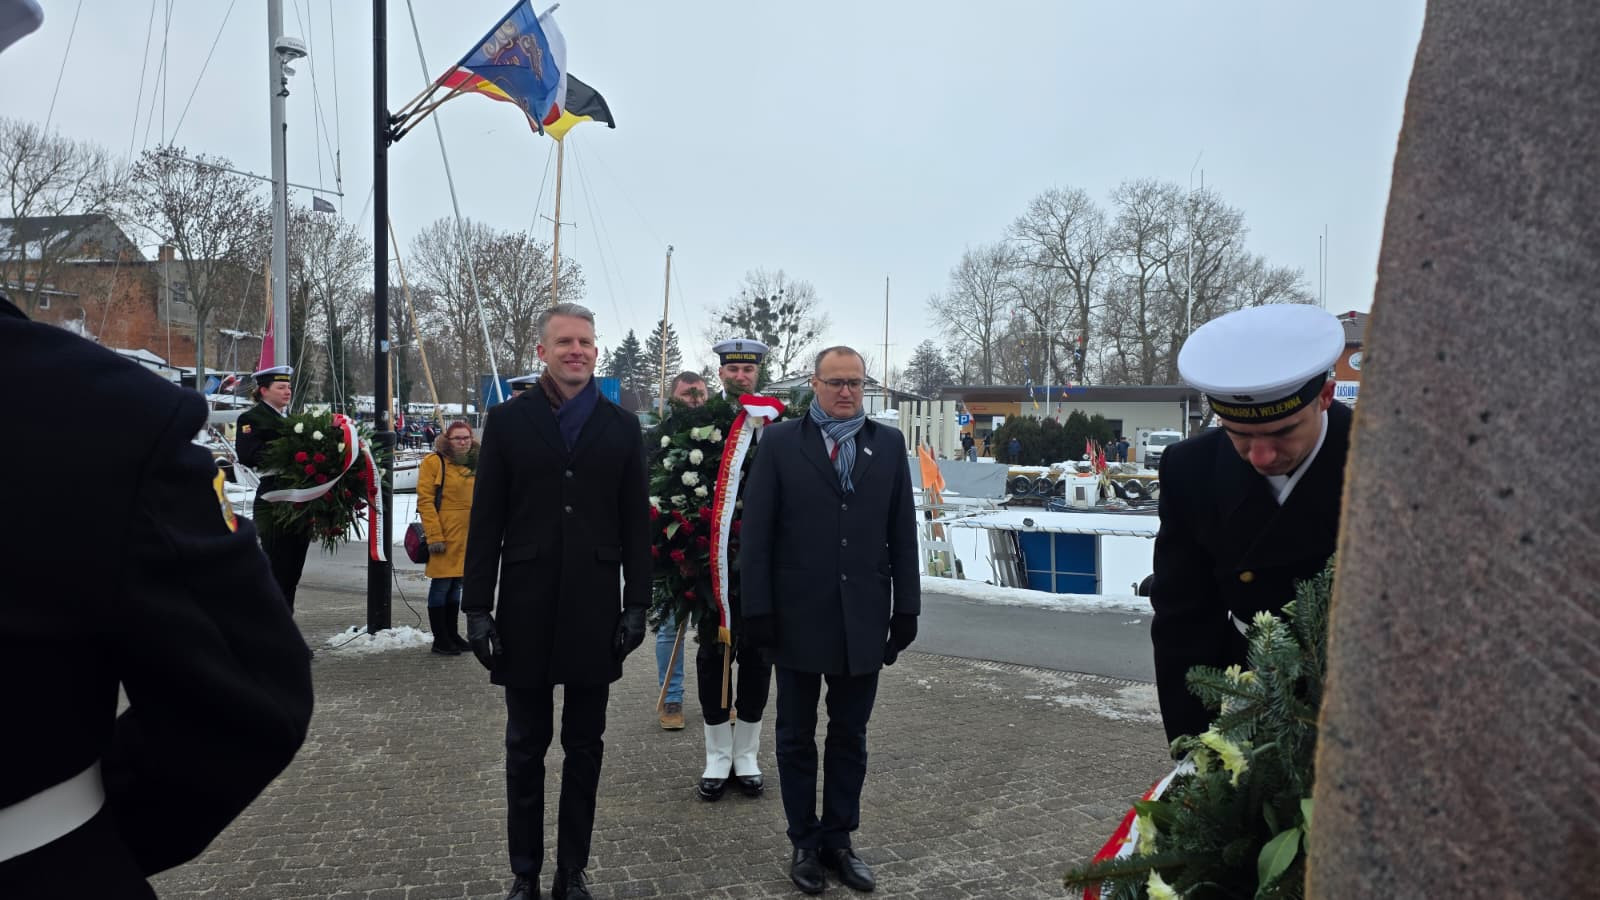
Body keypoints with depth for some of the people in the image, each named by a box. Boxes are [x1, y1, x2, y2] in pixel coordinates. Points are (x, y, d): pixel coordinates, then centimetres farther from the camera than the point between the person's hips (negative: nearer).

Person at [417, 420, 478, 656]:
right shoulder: (433, 462, -7)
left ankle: (451, 634, 25)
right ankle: (440, 639, 7)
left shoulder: (473, 465, 13)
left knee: (456, 586, 15)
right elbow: (425, 501, -12)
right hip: (444, 537, -7)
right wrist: (434, 536, -17)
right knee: (441, 586, -1)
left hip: (467, 536, 7)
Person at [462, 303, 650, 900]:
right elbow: (485, 521, 0)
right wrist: (477, 608, -4)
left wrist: (637, 605, -2)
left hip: (595, 612, 1)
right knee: (525, 747, 10)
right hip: (526, 611, 0)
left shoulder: (621, 426, 4)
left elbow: (635, 523, 3)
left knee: (584, 748, 10)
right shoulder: (508, 421, 2)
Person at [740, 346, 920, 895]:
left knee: (850, 737, 12)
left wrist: (906, 608, 2)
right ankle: (804, 843, 25)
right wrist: (758, 609, -8)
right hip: (799, 616, -2)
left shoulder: (888, 444, 5)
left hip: (864, 619, 2)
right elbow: (756, 532, -4)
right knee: (797, 737, 11)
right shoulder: (781, 443, -1)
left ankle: (838, 839, 26)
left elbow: (902, 533, 5)